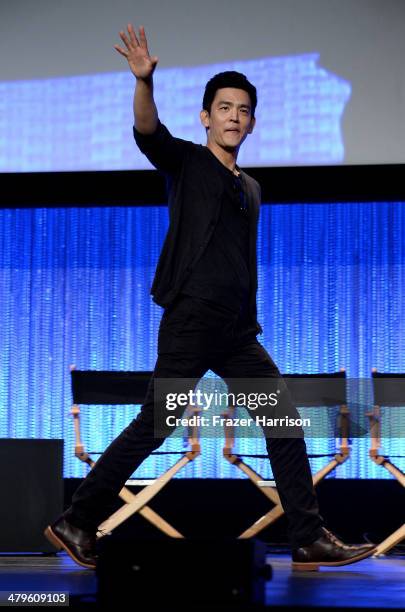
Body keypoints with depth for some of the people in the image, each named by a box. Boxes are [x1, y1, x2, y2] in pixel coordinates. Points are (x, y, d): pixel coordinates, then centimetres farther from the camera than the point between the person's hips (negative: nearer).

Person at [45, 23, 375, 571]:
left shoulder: (250, 190, 21)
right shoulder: (186, 161, 2)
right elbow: (147, 131, -19)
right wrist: (144, 80, -38)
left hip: (237, 331, 7)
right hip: (190, 322, -7)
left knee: (286, 422, 3)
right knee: (153, 427, -9)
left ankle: (310, 541, 6)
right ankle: (76, 524, 1)